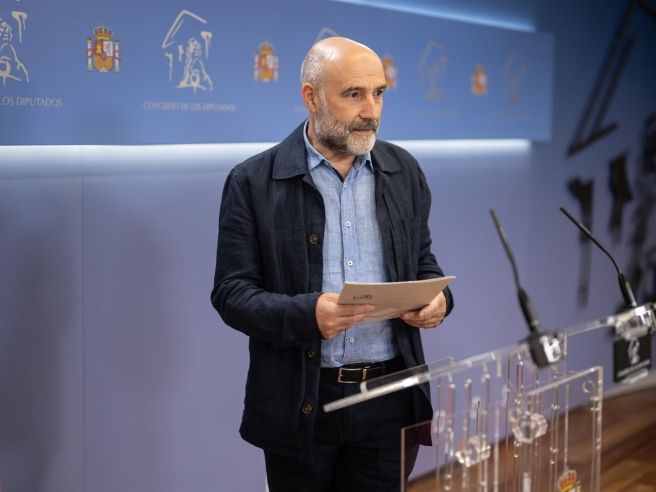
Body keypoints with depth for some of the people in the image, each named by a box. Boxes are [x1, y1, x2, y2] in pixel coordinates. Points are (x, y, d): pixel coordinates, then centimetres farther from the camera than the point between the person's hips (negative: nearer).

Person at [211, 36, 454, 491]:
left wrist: (437, 297, -8)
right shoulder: (254, 182, -5)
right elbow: (231, 293, -7)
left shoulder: (404, 171, 6)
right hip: (299, 403, -2)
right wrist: (306, 314, -24)